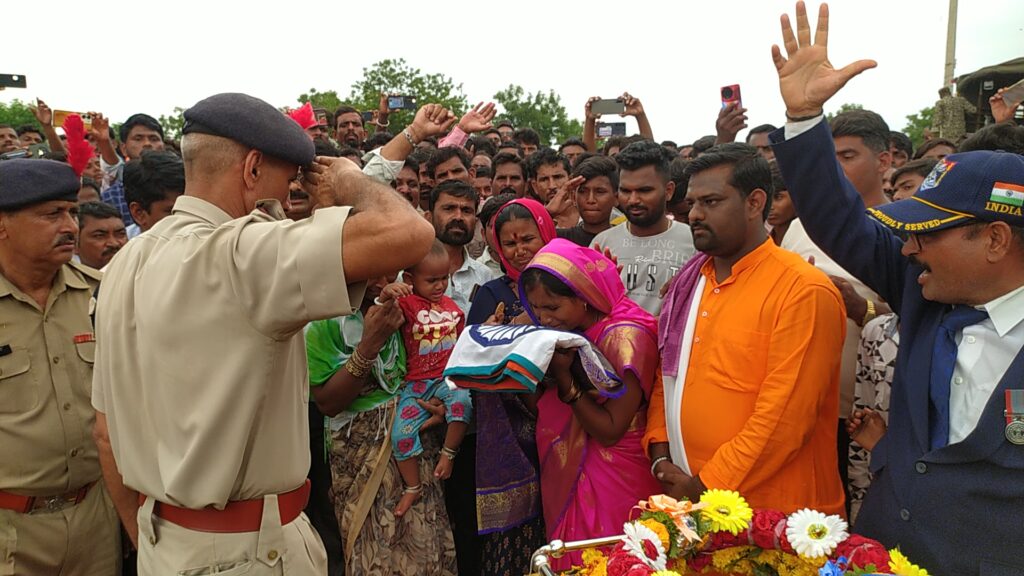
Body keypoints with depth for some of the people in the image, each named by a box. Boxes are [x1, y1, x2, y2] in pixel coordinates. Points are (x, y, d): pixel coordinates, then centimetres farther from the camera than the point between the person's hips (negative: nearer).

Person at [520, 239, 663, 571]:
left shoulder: (625, 337, -20)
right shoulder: (568, 332, 2)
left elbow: (609, 430, -20)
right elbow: (543, 407, 4)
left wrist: (563, 375, -24)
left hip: (611, 483, -7)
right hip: (567, 476, 7)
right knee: (570, 562, 19)